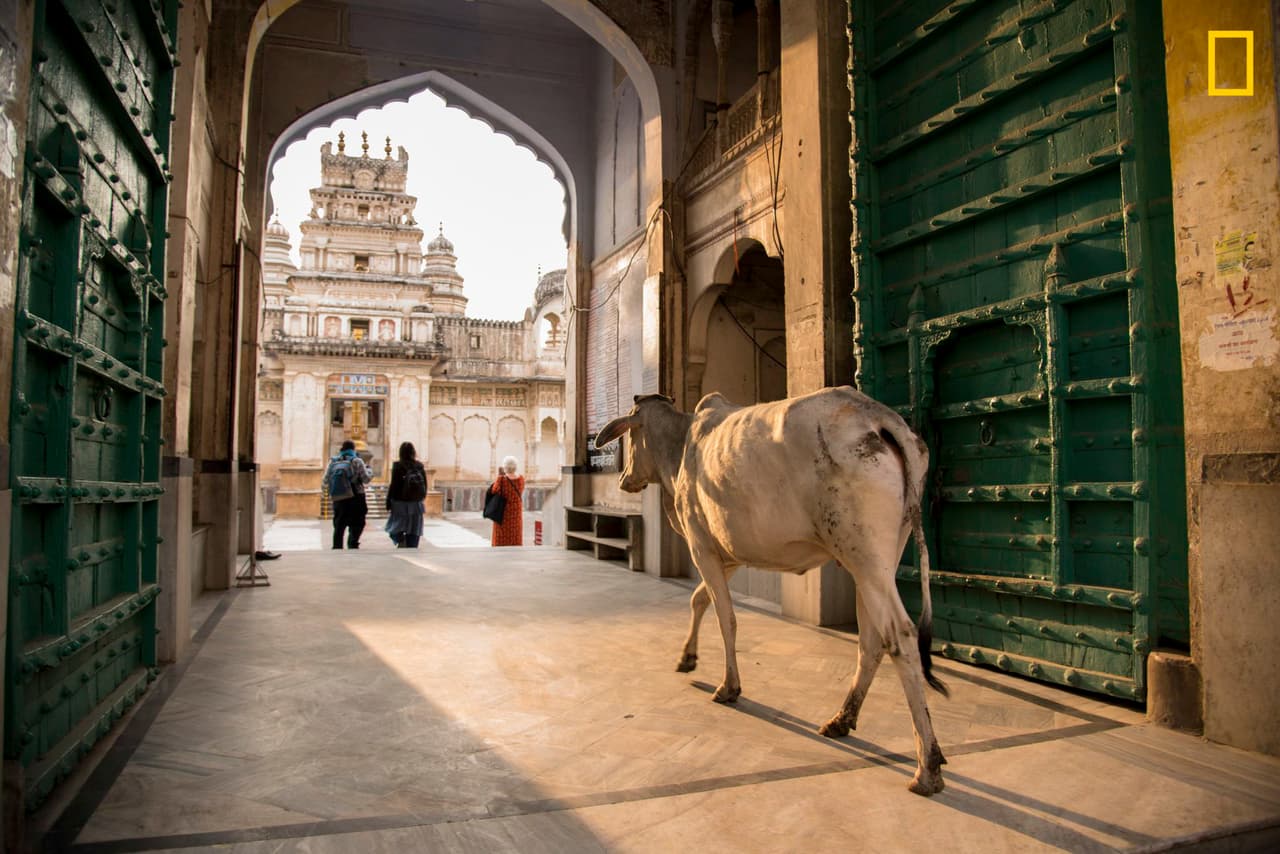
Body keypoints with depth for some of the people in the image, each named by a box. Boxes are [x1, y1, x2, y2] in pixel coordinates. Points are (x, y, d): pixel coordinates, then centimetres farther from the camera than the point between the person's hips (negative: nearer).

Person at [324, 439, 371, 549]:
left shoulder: (333, 462, 6)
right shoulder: (356, 461, -4)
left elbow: (325, 480, 7)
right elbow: (366, 479, -6)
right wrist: (368, 470, 13)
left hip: (338, 500, 4)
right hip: (355, 499, -4)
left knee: (338, 526, 13)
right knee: (357, 524, 2)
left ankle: (337, 547, 10)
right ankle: (352, 544, -14)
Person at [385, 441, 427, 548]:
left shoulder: (398, 466, -9)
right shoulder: (419, 466, 2)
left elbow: (393, 485, -10)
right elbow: (425, 486, 7)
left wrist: (388, 503, -3)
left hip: (400, 503, -3)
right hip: (416, 504, 3)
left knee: (394, 527, 10)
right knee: (413, 531, 7)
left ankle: (400, 541, -16)